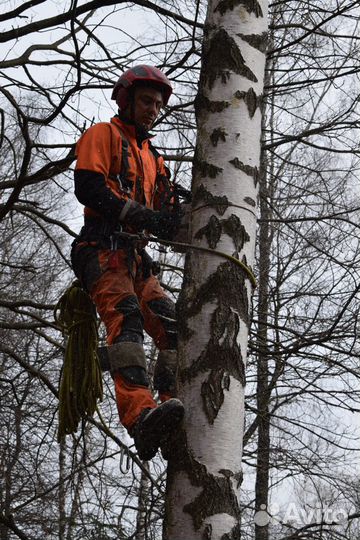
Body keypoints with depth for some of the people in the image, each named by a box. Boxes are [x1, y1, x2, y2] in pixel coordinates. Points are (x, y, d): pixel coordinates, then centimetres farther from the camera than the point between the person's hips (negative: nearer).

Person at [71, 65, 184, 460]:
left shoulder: (152, 158, 31)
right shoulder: (104, 135, 10)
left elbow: (165, 225, 23)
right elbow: (88, 187, -9)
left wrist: (179, 214, -1)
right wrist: (140, 213, -17)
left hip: (134, 256, 8)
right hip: (101, 246, -8)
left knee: (174, 326, -9)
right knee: (125, 314, -30)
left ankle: (173, 408, -17)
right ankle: (140, 415, -48)